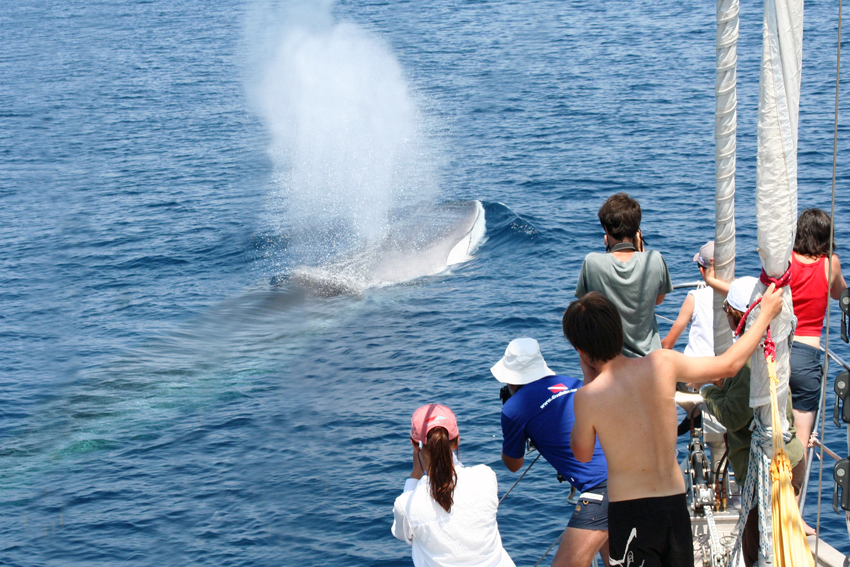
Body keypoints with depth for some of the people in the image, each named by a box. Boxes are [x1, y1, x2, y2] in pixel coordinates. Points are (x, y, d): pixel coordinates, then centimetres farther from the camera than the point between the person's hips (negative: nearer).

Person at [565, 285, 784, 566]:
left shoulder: (588, 398, -16)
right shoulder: (662, 364, -6)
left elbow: (582, 454, 5)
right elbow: (729, 365, 9)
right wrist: (766, 313, 23)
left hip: (629, 511, -5)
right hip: (676, 502, 5)